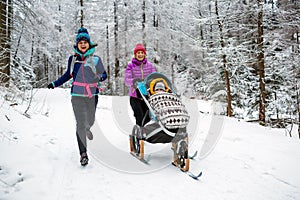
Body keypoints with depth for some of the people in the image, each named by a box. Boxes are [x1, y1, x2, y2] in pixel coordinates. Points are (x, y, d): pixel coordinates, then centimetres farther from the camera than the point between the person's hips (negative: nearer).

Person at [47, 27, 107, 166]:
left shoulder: (95, 59, 0)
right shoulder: (73, 59, 6)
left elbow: (104, 74, 8)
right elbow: (68, 75, 20)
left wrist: (100, 78, -15)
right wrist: (55, 84, 16)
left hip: (92, 95, 0)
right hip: (77, 95, 0)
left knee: (90, 121, 12)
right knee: (80, 124, -7)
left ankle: (87, 129, 52)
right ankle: (83, 154, -1)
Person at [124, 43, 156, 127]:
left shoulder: (150, 65, 8)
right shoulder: (131, 66, 1)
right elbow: (126, 81, -8)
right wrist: (133, 81, -30)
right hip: (135, 96, -2)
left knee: (147, 118, 1)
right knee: (140, 118, -15)